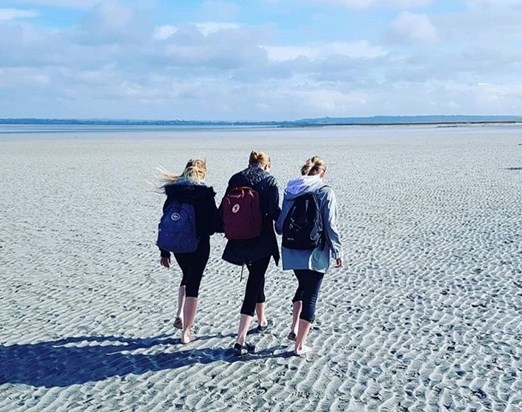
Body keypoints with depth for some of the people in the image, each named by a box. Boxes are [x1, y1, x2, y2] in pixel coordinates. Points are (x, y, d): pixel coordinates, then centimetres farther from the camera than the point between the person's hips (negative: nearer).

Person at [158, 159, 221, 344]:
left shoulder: (173, 193, 2)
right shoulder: (205, 193, -11)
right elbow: (215, 222, -10)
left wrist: (164, 252, 10)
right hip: (199, 245, -4)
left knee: (187, 277, 28)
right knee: (193, 285, 5)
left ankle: (180, 315, 16)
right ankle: (186, 332, 10)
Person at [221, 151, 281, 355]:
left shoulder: (235, 179, 6)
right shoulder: (269, 180, -5)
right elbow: (275, 211, -12)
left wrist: (229, 229, 19)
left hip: (239, 240, 5)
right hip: (262, 240, -4)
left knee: (256, 278, 25)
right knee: (254, 284, 0)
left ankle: (262, 320, 42)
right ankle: (241, 340, -6)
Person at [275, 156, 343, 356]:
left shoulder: (290, 191, 4)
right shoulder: (325, 192, -10)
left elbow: (280, 225, 6)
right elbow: (330, 226, -12)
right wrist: (338, 251, -2)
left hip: (292, 252, 5)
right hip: (315, 253, -5)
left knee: (303, 286, 28)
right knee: (310, 296, 6)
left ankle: (294, 329, 23)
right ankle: (299, 345, 13)